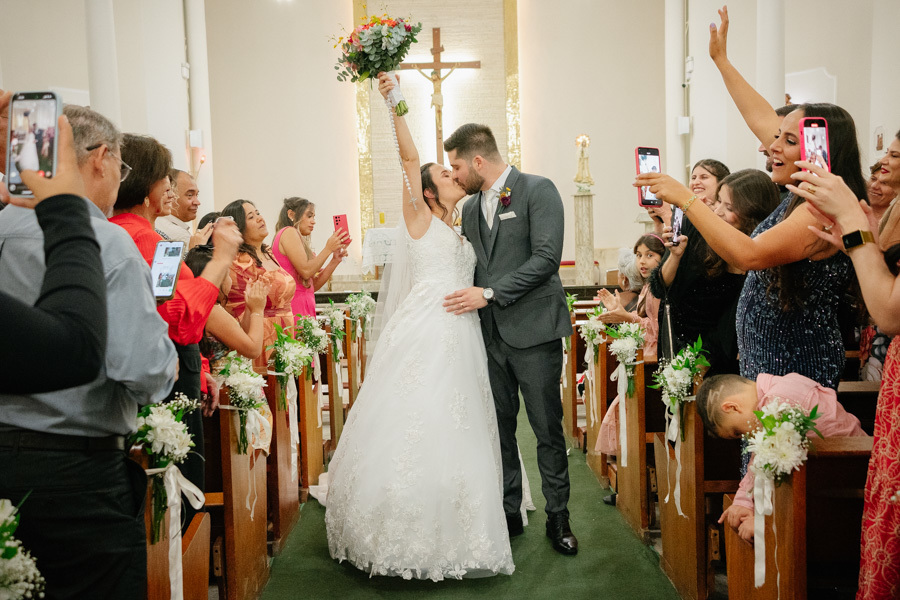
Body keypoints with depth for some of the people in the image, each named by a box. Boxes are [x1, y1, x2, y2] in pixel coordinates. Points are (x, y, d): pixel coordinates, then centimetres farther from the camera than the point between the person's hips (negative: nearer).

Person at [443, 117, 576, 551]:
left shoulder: (538, 190, -5)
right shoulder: (470, 209, 15)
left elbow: (546, 258, -15)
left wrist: (490, 293, -16)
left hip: (533, 331, -6)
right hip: (490, 335, 6)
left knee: (548, 430, 3)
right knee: (498, 428, 10)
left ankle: (558, 517, 18)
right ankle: (508, 512, 23)